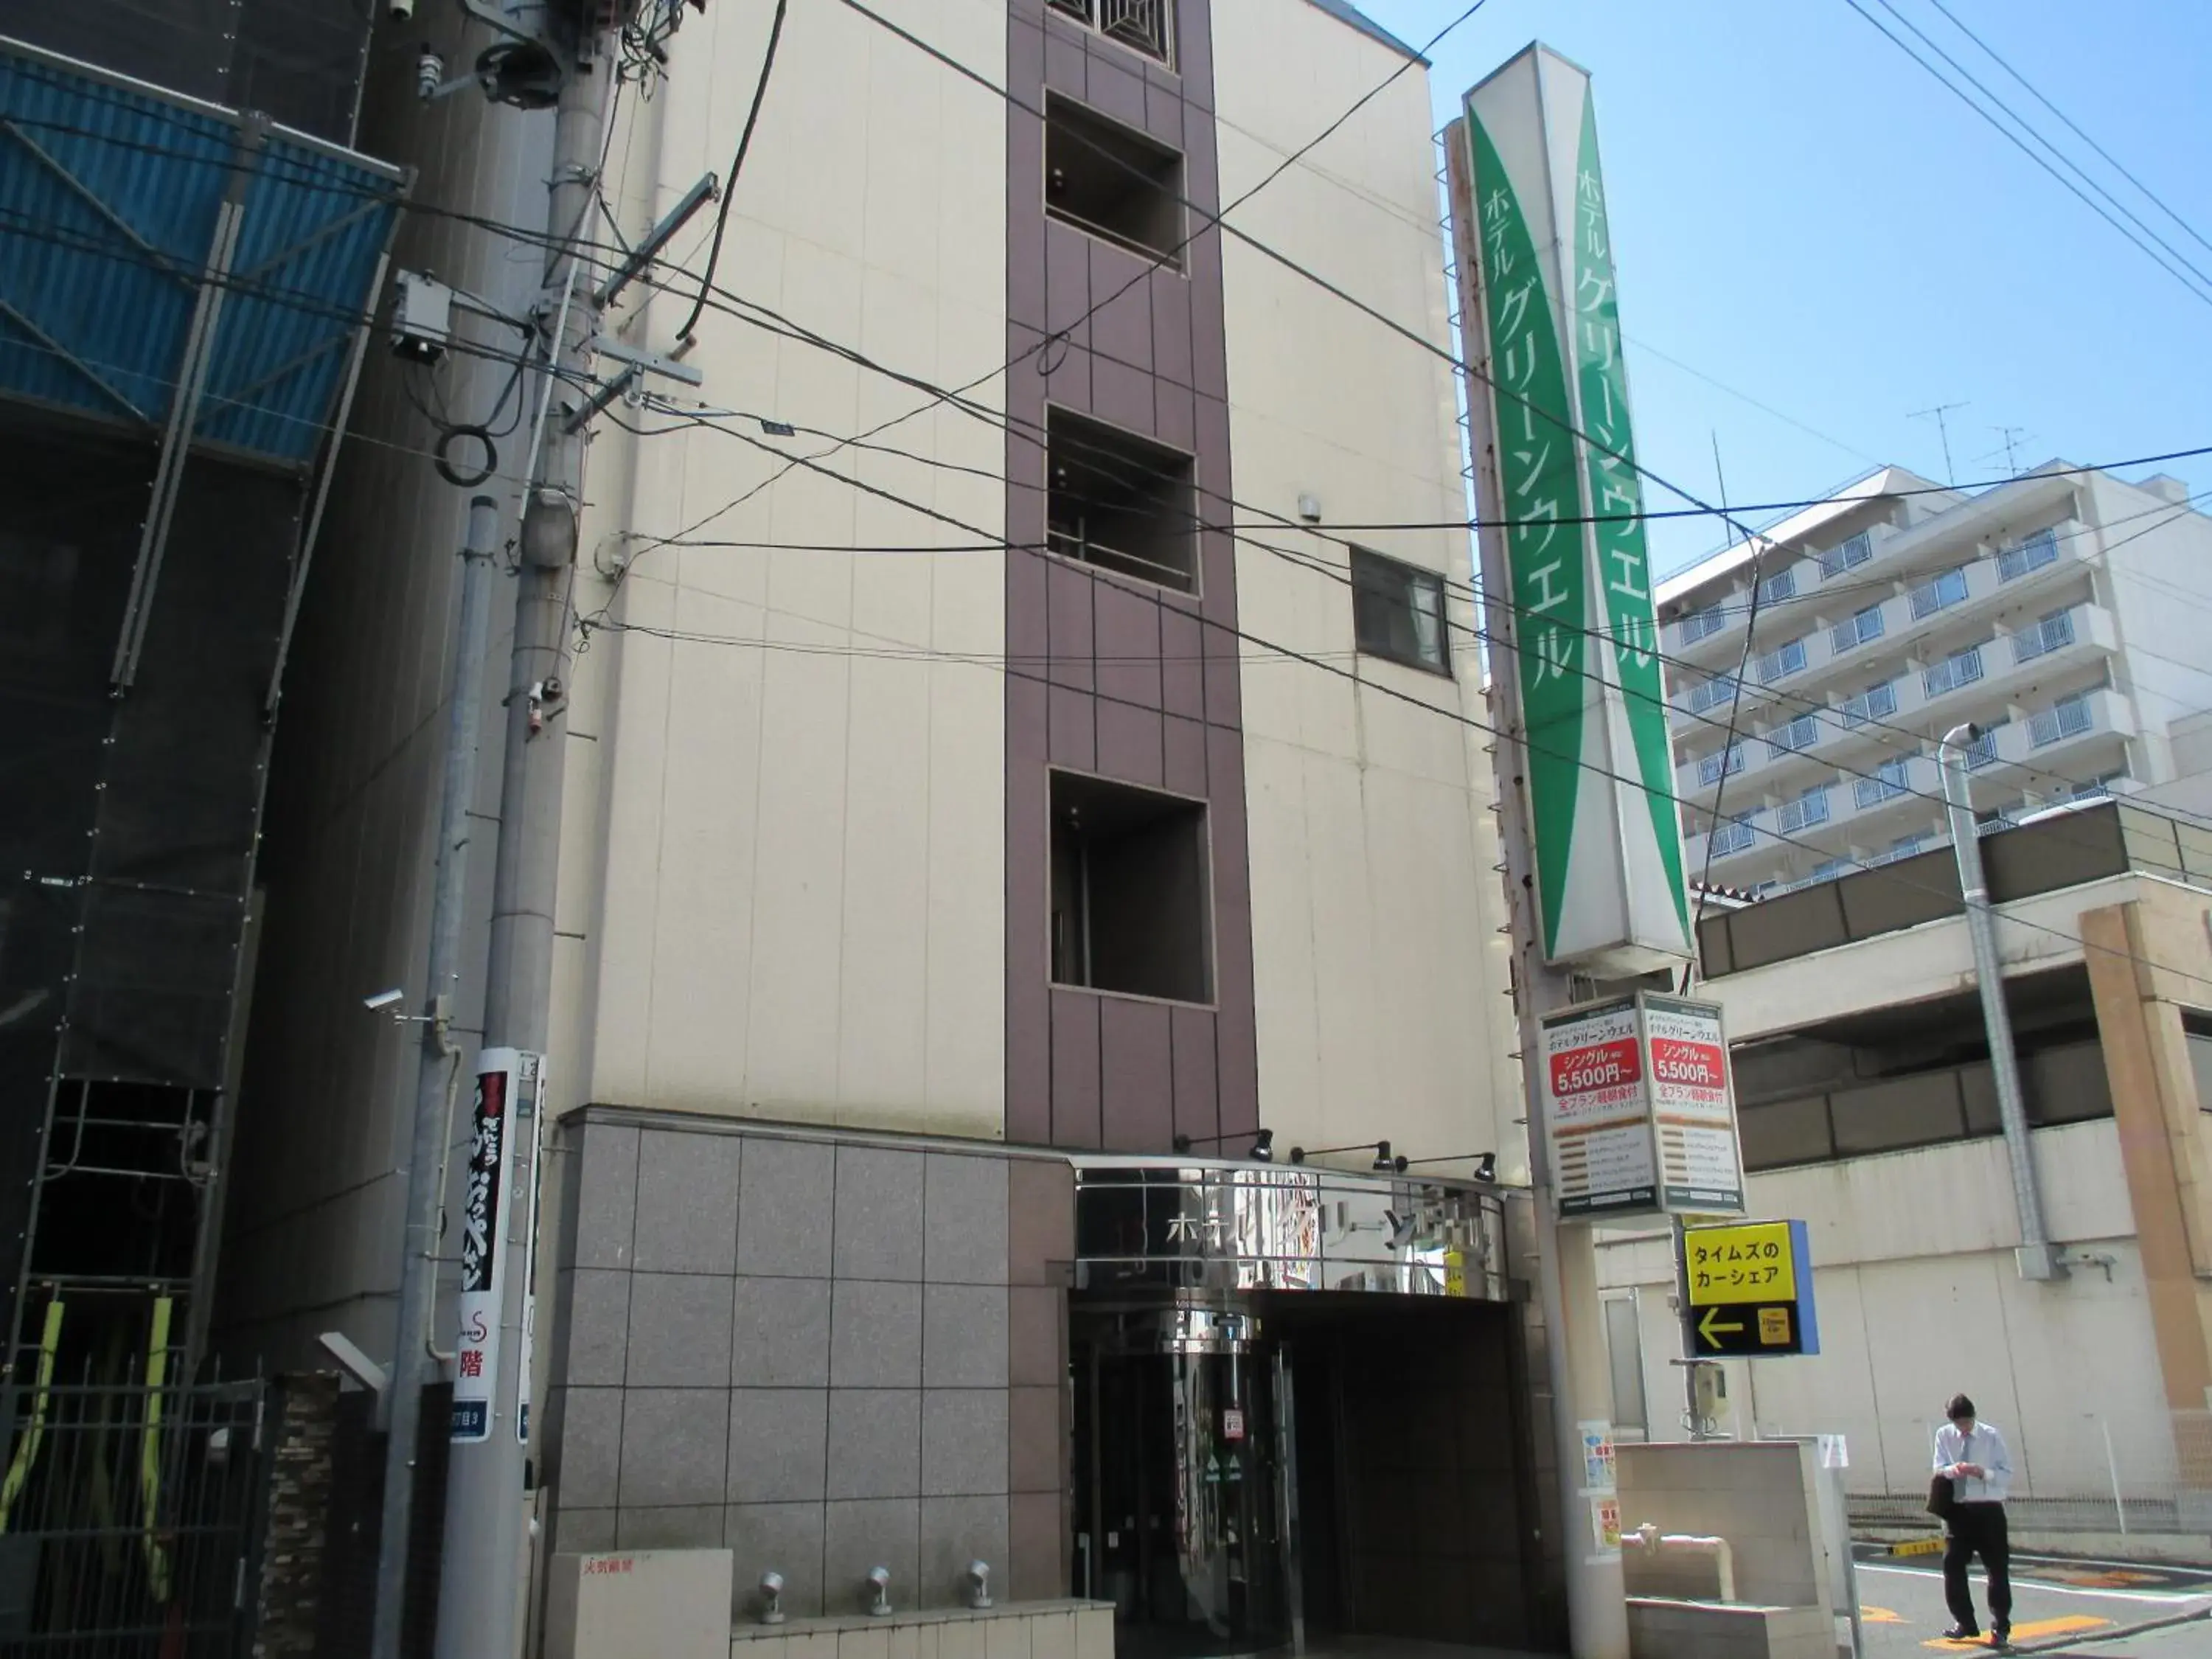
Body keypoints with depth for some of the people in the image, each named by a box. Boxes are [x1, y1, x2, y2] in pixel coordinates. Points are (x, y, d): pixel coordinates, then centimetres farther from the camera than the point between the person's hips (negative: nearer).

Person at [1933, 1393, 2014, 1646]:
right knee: (1953, 1566, 6)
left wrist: (1983, 1472, -25)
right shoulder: (1944, 1435, 1)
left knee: (1997, 1569, 3)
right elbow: (1938, 1471, -2)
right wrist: (1952, 1470, -24)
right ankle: (1966, 1624, 21)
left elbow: (2007, 1475, -7)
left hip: (1988, 1510, -3)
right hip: (1959, 1510, 3)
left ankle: (2000, 1628, 18)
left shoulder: (1991, 1436, -6)